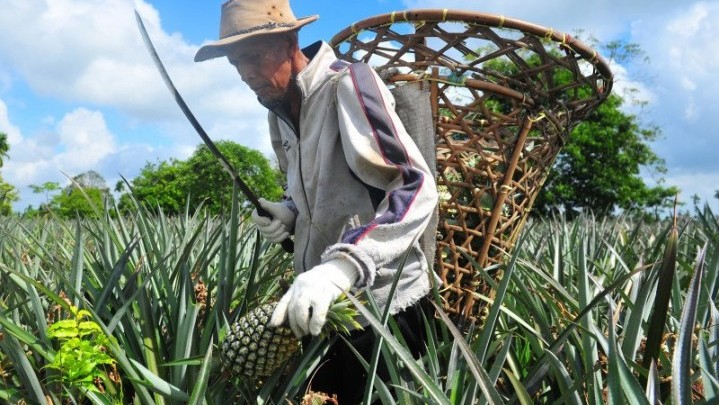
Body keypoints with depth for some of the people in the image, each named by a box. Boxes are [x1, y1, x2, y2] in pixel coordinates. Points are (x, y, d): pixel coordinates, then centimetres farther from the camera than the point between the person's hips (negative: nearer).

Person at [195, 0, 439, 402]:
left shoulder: (348, 84, -17)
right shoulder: (280, 112, 7)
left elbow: (417, 187, -27)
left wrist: (342, 265, -40)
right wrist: (289, 213, -1)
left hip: (383, 300, -7)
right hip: (325, 301, 7)